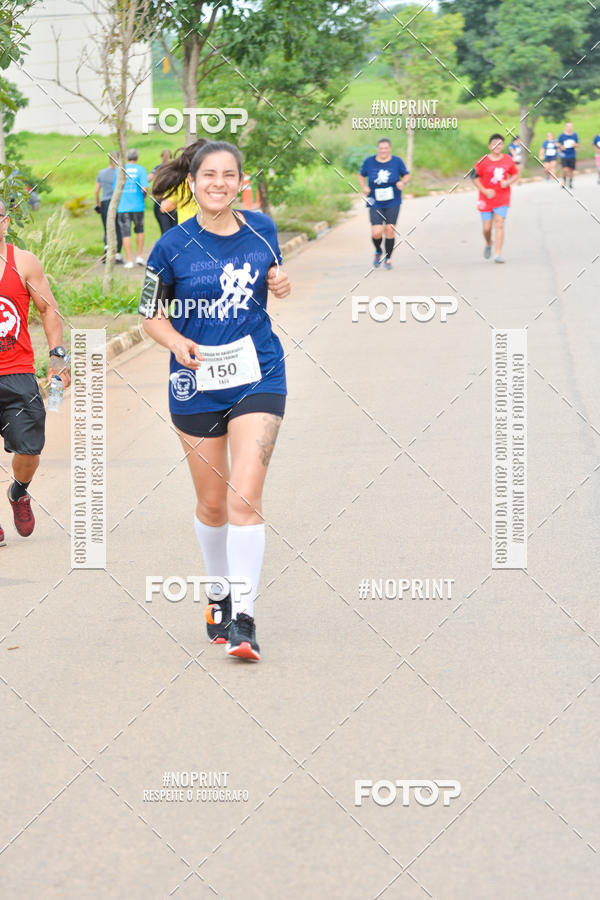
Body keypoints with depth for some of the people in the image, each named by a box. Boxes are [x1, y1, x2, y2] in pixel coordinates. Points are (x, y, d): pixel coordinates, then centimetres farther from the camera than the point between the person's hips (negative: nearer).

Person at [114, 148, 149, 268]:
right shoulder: (140, 169, -3)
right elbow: (145, 187, -12)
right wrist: (144, 197, 8)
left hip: (123, 207, 0)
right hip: (137, 206, 0)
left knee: (126, 233, 1)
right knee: (139, 230, 19)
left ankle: (129, 260, -1)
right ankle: (139, 256, 16)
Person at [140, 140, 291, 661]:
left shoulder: (261, 229, 2)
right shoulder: (173, 246, -6)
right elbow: (150, 314, 3)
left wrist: (282, 286, -3)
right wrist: (177, 343, -17)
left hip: (257, 378, 0)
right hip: (197, 385, 0)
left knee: (246, 497, -12)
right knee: (212, 503, 10)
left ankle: (243, 617, -10)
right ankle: (219, 591, 35)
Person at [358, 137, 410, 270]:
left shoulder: (397, 161, -4)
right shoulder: (369, 162, -3)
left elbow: (407, 175, 6)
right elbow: (361, 176, 10)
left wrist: (403, 182, -16)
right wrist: (364, 187, -9)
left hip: (393, 203, 0)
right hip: (375, 203, 0)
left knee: (389, 231, -4)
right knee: (376, 233, -11)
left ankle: (388, 258, 16)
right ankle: (378, 252, 22)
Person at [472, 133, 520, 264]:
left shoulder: (508, 160, 0)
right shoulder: (483, 161, -7)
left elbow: (516, 174, 12)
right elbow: (475, 178, -2)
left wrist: (508, 182, -10)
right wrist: (485, 191, -14)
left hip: (502, 198, 1)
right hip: (486, 199, 0)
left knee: (499, 224, -11)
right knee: (487, 227, 2)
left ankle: (498, 254, -12)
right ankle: (488, 244, 35)